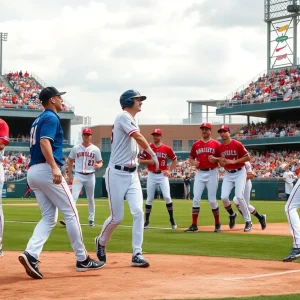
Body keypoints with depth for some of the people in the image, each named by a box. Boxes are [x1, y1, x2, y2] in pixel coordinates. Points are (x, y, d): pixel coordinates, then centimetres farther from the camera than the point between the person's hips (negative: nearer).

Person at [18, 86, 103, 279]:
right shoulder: (51, 118, -7)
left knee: (49, 218, 8)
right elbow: (44, 142, -22)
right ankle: (82, 259, 3)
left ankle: (31, 255, -12)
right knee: (71, 213, -1)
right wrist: (54, 167, -32)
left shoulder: (39, 120, 22)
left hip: (32, 171, 9)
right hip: (46, 170, -9)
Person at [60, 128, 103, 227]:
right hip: (78, 176, -1)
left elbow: (100, 162, 5)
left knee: (91, 199, 13)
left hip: (90, 176, 1)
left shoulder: (95, 149, 1)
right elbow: (70, 161, 10)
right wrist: (70, 175, 6)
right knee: (73, 197, -15)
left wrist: (98, 166, -20)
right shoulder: (75, 148, 2)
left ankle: (91, 219, 25)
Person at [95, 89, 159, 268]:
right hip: (117, 174, -7)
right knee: (117, 217, -2)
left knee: (138, 212, -7)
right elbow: (138, 137, -22)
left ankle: (137, 254, -4)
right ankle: (101, 242, 26)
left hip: (132, 174, 7)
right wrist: (153, 154, -15)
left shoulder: (132, 120, 16)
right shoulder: (124, 117, -10)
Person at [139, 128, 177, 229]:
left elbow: (174, 160, 10)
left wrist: (170, 171, 0)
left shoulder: (167, 149, -1)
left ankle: (172, 220, 4)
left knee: (167, 197, -9)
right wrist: (149, 161, -15)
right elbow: (140, 161, 2)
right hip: (151, 176, 1)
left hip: (163, 175, -1)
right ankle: (147, 221, 12)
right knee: (149, 199, 4)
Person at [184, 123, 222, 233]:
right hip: (200, 173, 3)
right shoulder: (196, 145, 9)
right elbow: (191, 158, 16)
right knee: (196, 199, -4)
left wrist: (216, 160, -18)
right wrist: (193, 163, -6)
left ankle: (217, 224, 16)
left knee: (212, 200, -2)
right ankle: (194, 225, 0)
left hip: (212, 173, -3)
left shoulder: (216, 144, 1)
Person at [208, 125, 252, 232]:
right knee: (224, 197, -8)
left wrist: (234, 161, -18)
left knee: (239, 196, -17)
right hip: (227, 174, 5)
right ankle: (232, 215, 21)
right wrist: (215, 159, -8)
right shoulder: (220, 147, 5)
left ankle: (248, 221, -4)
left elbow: (247, 157, -10)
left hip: (239, 173, -5)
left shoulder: (237, 144, -10)